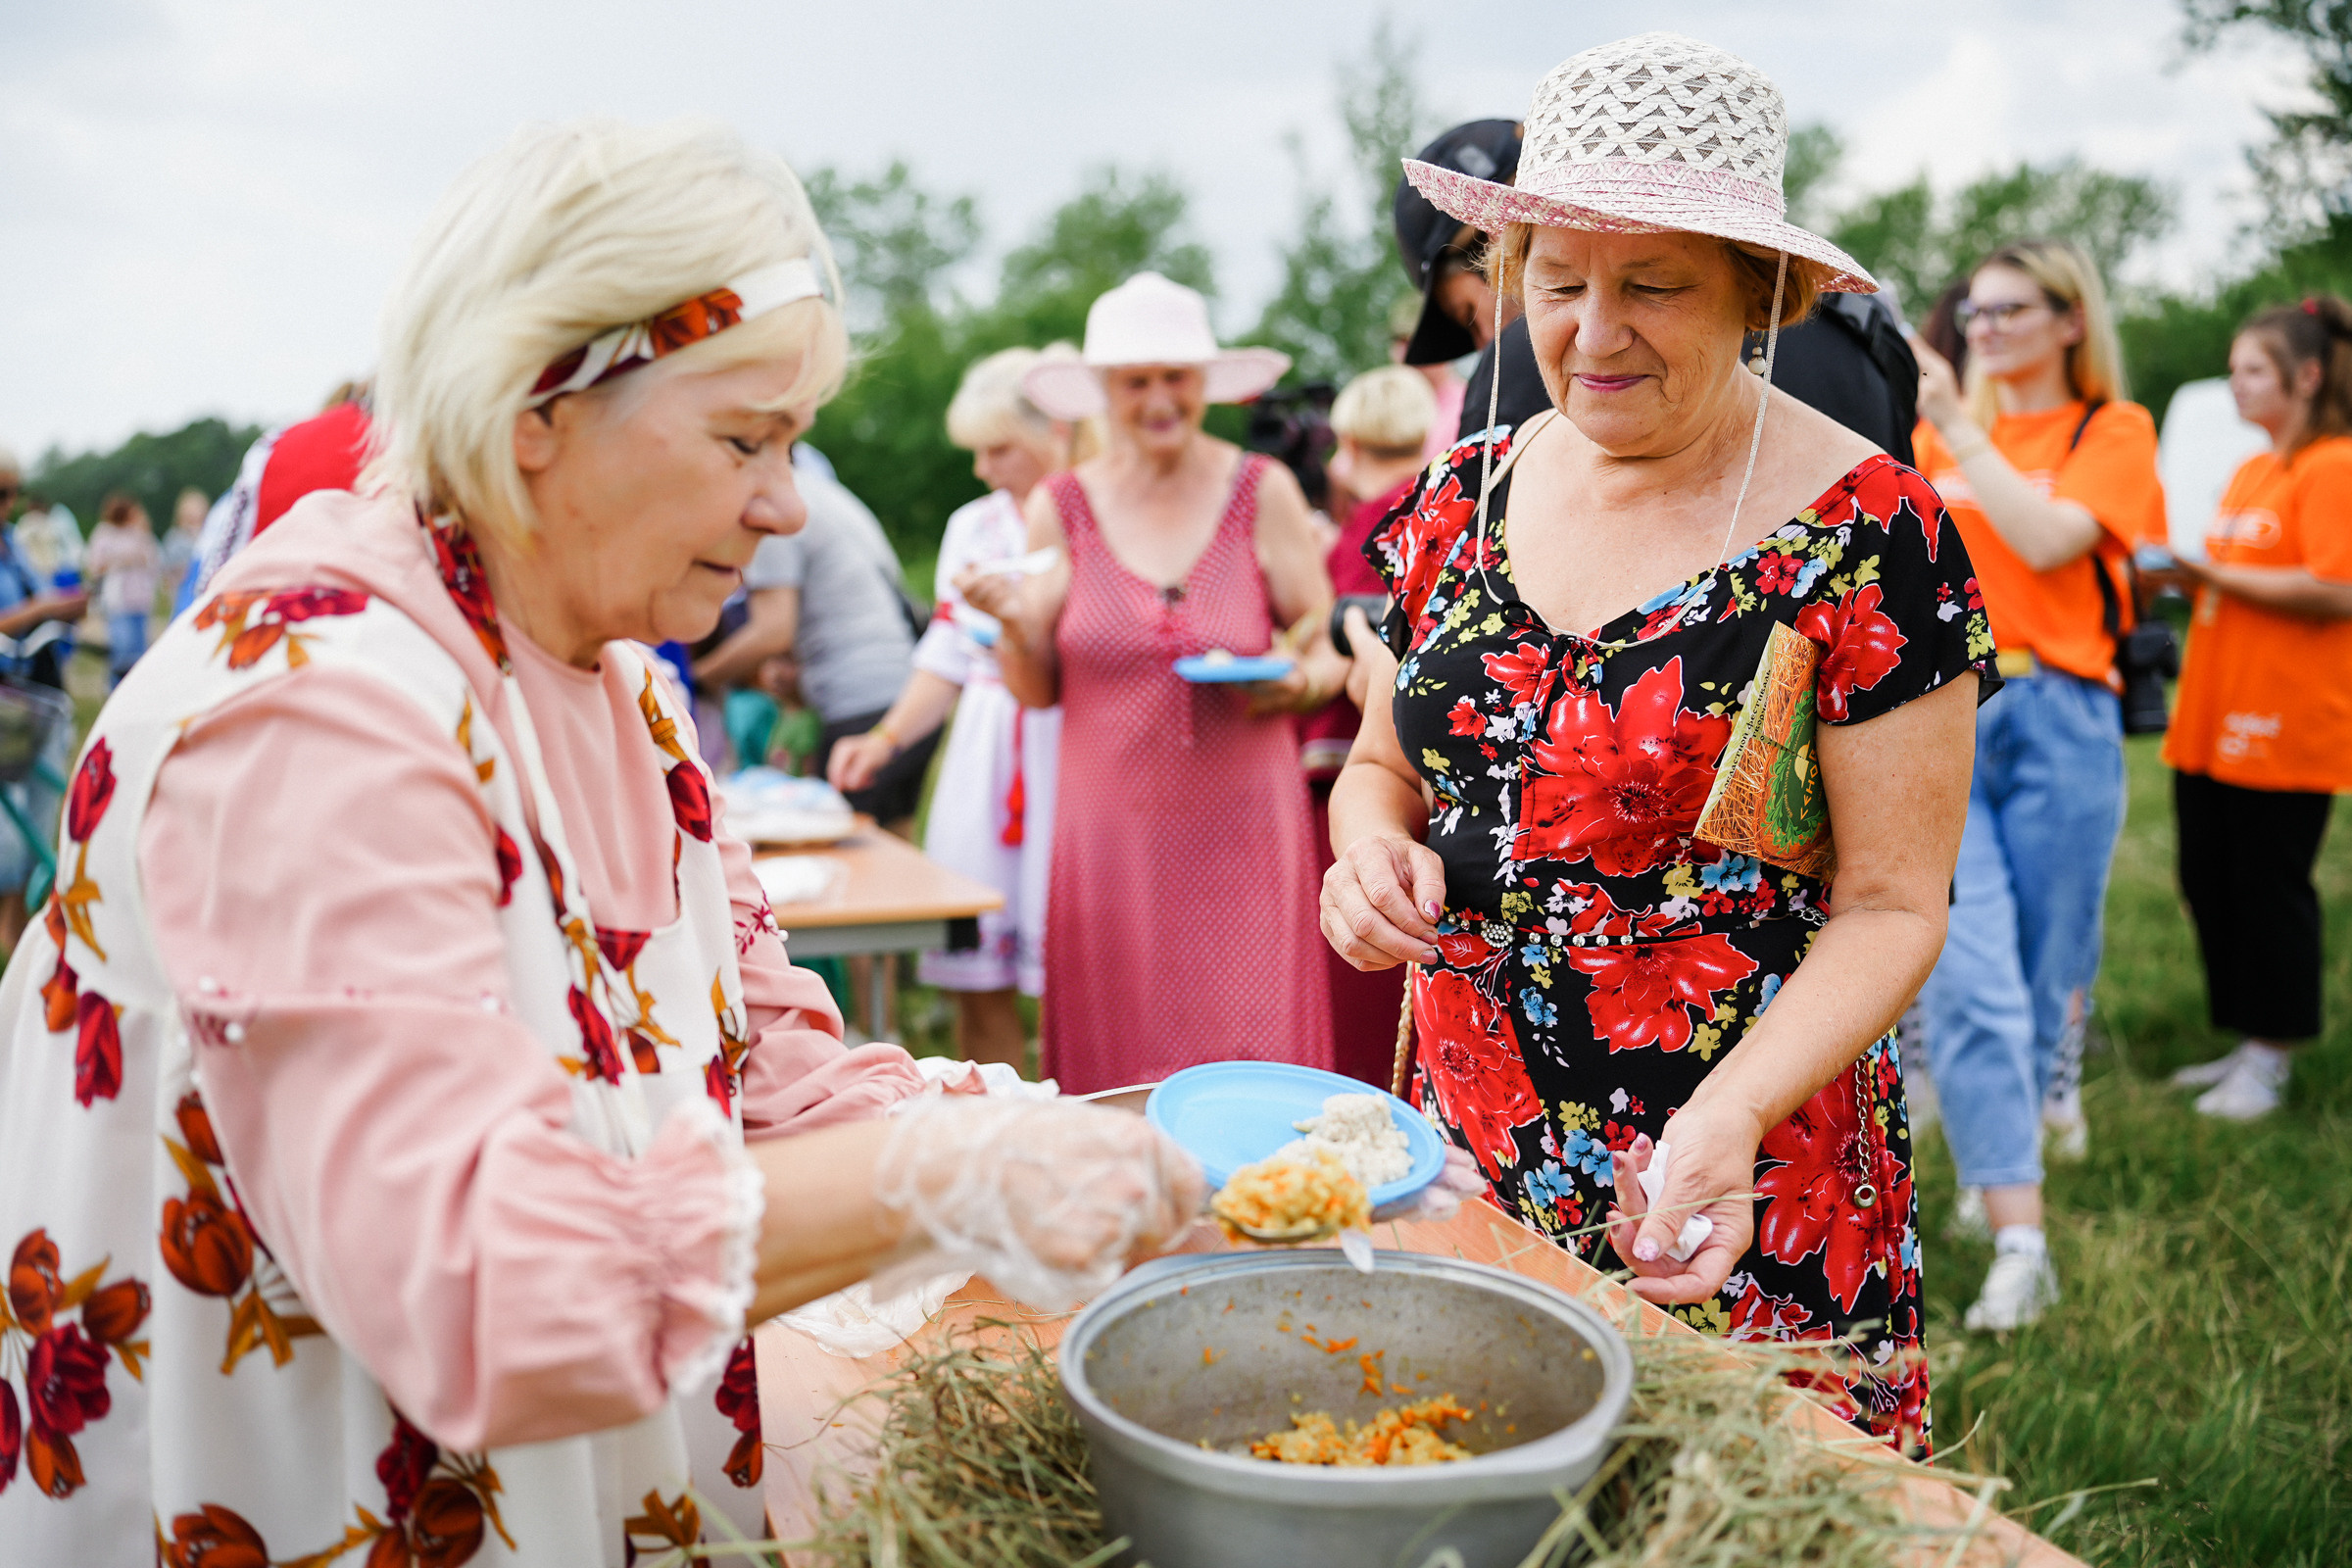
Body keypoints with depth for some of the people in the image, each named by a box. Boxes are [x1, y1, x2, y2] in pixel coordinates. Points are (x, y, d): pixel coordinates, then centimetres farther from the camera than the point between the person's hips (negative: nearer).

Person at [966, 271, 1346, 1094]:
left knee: (1253, 1060, -3)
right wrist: (1014, 621, -10)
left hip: (1242, 828, -1)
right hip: (1112, 832, 1)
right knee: (1114, 1073, 3)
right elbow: (1037, 691, 9)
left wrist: (1301, 682, -13)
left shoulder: (1264, 493, 3)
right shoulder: (1060, 507, 5)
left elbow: (1331, 649, 8)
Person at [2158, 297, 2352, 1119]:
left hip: (2285, 719, -9)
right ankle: (2248, 1042, 25)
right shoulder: (2250, 472, 17)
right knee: (2208, 880, 11)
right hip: (2214, 713, 9)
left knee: (2270, 883, -1)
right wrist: (2181, 574, 7)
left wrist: (2215, 572, -18)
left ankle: (2271, 1060, 11)